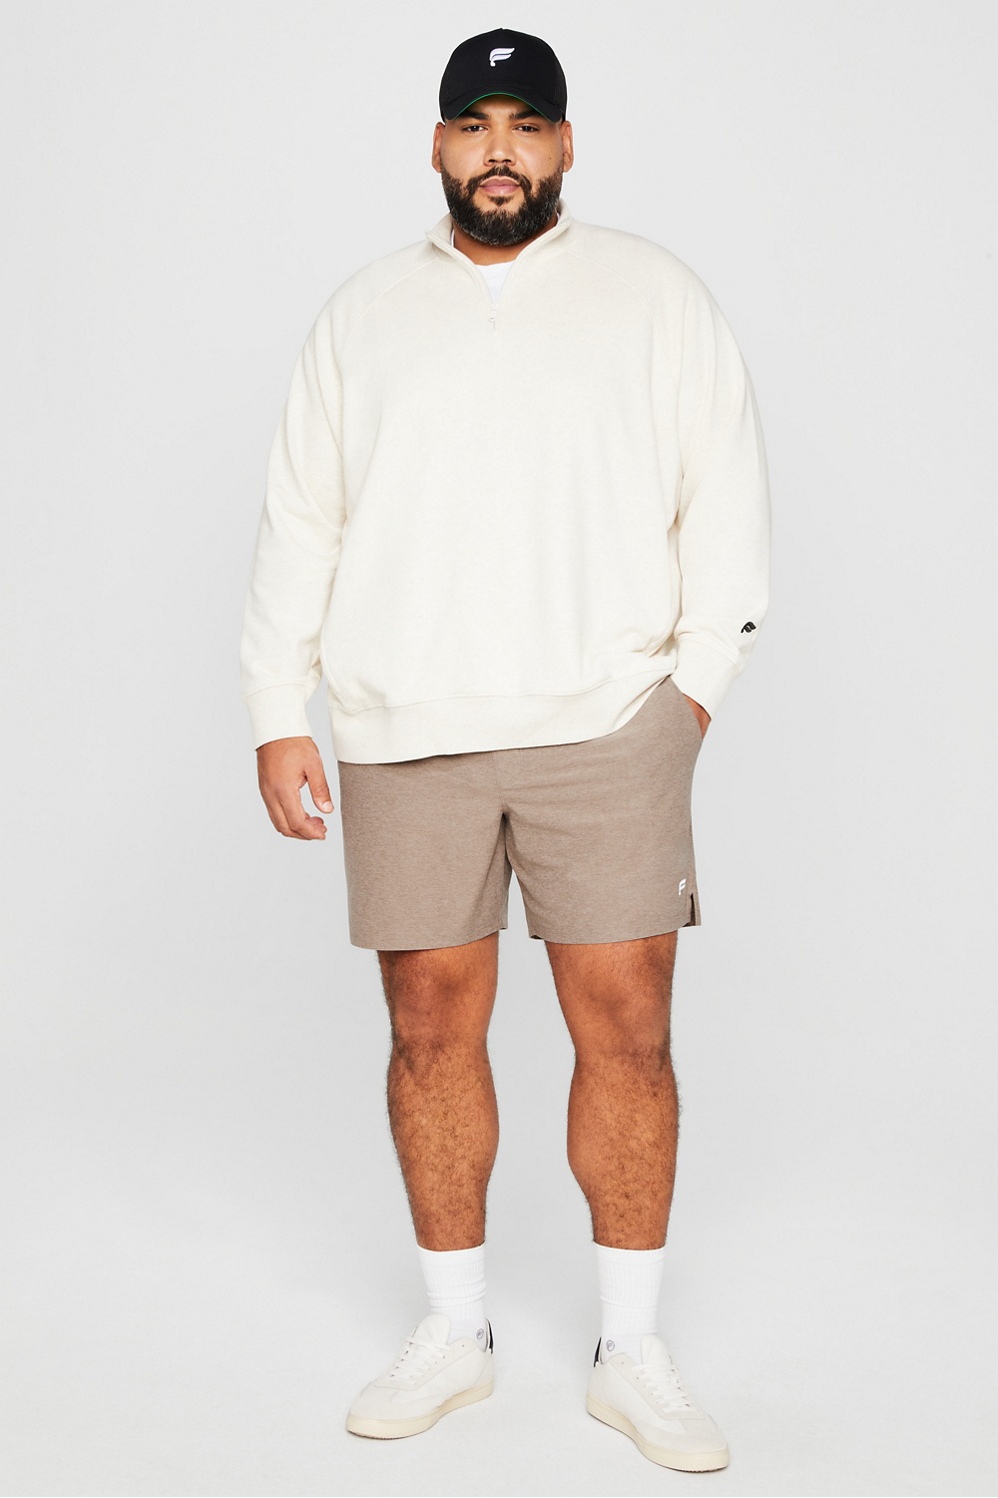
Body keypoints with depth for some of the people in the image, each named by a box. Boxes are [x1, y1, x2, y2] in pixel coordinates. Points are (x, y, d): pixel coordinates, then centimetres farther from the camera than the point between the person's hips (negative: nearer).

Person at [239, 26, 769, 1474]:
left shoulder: (655, 293, 9)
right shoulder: (363, 312, 14)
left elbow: (725, 494, 6)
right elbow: (298, 523, 13)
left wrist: (697, 675, -3)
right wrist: (279, 713, 6)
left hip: (603, 720, -2)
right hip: (402, 730, 2)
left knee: (627, 1031, -2)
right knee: (431, 1030, 6)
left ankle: (631, 1350, 13)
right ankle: (454, 1331, 23)